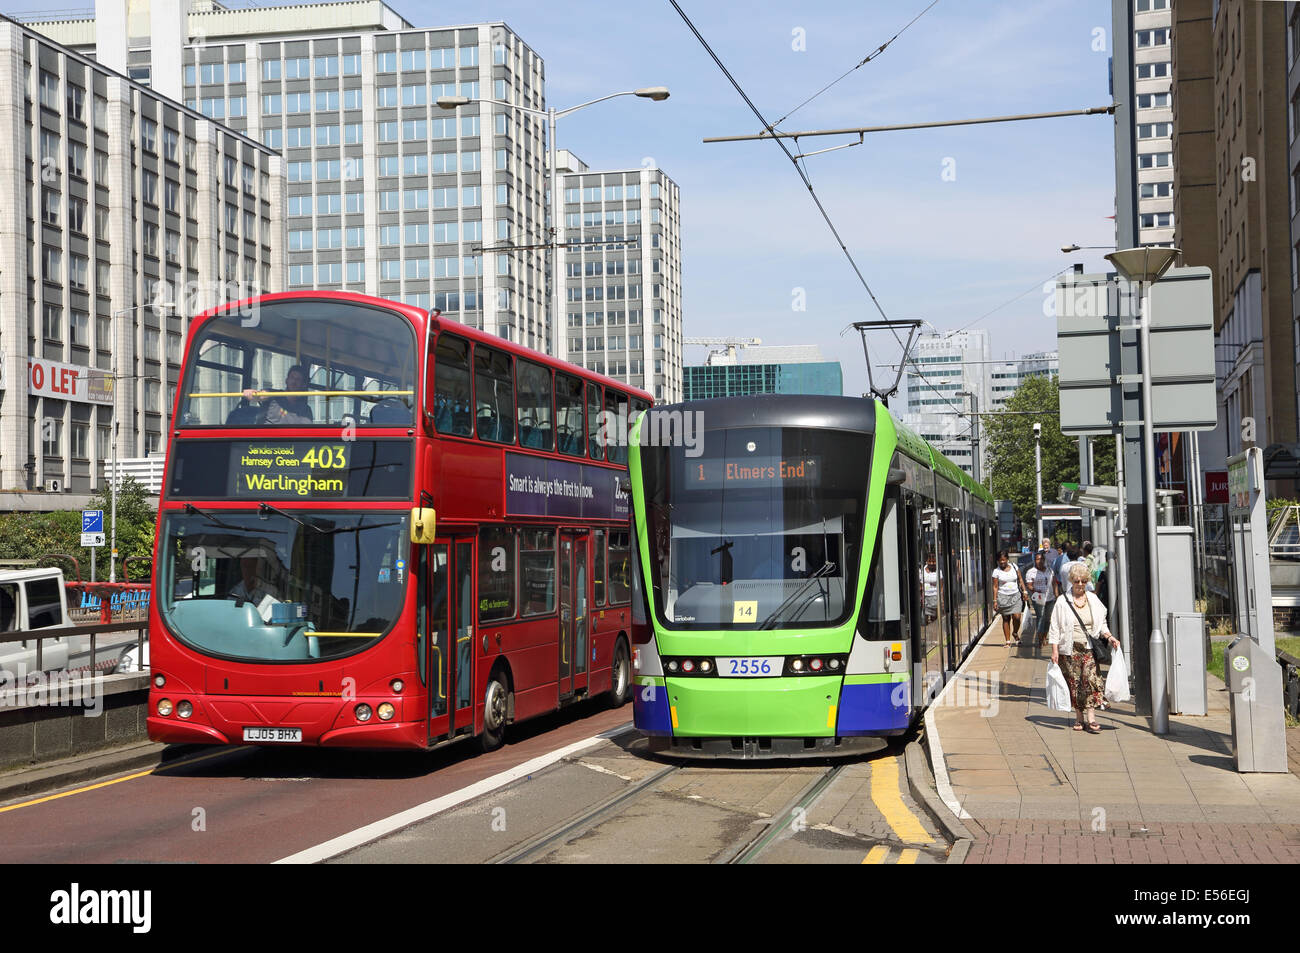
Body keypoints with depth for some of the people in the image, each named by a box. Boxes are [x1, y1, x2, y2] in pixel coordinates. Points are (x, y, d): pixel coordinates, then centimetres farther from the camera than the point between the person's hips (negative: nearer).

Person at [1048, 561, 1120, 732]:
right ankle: (1079, 718, 11)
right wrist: (1054, 650, -6)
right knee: (1074, 682, 0)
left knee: (1091, 679, -14)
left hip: (1090, 648, 1)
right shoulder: (1063, 602, 2)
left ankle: (1090, 717, -15)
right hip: (1070, 649, -1)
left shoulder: (1093, 600, 11)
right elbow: (1055, 628, 1)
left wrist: (1109, 637, -1)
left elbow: (1101, 624, 17)